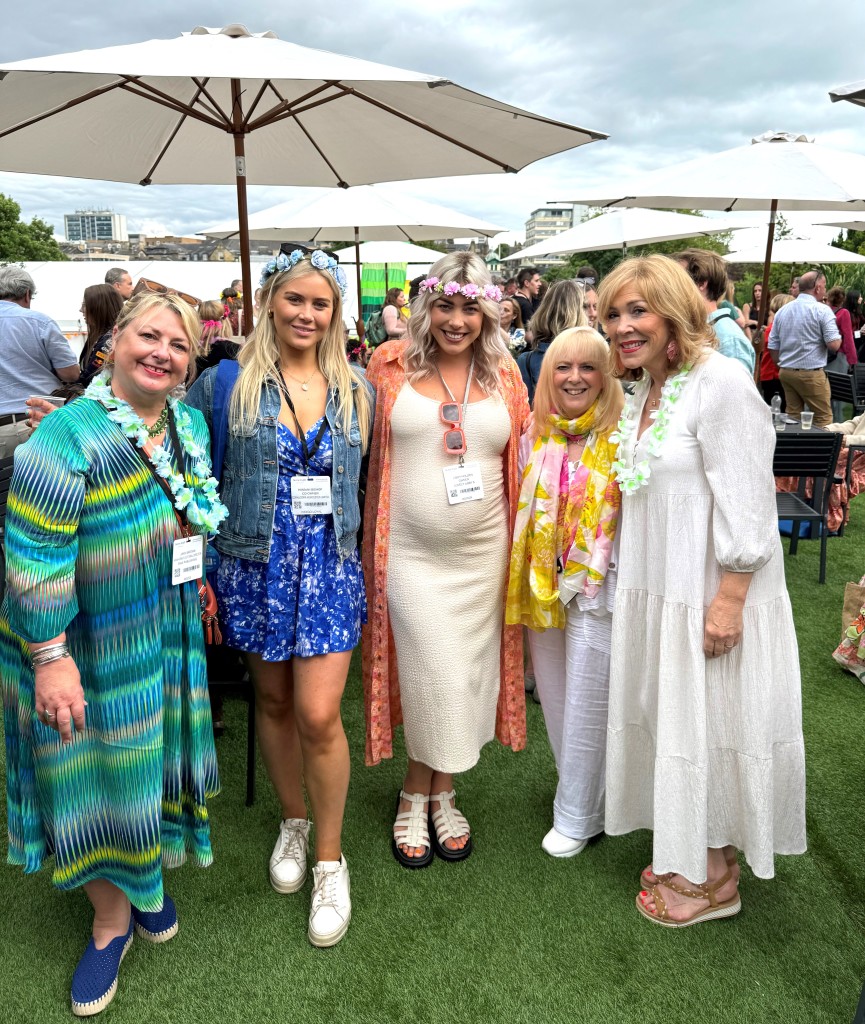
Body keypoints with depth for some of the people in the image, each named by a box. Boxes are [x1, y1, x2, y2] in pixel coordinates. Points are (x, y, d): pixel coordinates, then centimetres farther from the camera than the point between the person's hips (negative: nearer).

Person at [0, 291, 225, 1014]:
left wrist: (193, 579, 15)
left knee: (152, 754, 19)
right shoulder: (71, 435, -21)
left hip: (169, 631, 5)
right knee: (97, 770, 10)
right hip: (87, 644, -5)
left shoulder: (191, 423, 0)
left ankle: (148, 874, 46)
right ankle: (112, 917, 33)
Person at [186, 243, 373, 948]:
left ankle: (330, 860, 16)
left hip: (329, 567, 0)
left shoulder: (356, 389, 5)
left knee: (319, 715, -4)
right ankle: (294, 821, 39)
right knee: (273, 701, 14)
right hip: (254, 566, 0)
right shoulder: (226, 383, -1)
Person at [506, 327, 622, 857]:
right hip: (541, 585, 5)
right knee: (555, 700, 18)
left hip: (598, 587, -5)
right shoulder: (536, 435, 4)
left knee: (587, 705, 7)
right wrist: (528, 580, 8)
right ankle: (580, 791, 40)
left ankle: (578, 816, 25)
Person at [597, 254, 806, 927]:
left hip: (711, 594, -8)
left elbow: (745, 502, -20)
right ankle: (686, 853, 35)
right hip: (658, 588, 8)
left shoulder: (719, 381, -16)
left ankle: (715, 878, 25)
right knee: (670, 716, 16)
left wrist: (730, 599, -22)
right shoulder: (644, 388, 10)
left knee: (709, 722, 5)